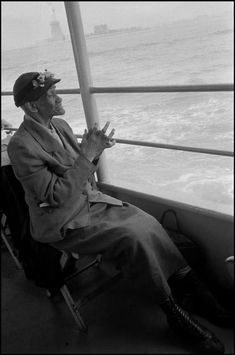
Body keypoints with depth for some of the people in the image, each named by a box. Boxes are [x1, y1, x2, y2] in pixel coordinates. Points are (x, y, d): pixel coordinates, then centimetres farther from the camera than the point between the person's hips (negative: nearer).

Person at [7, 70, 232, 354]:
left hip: (89, 200, 7)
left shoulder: (60, 125, 4)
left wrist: (94, 148, -10)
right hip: (63, 222, -7)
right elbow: (56, 196, -24)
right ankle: (174, 312, -4)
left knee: (147, 222, -11)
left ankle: (185, 281, 4)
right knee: (133, 236, -22)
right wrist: (87, 154, -26)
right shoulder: (21, 146, -19)